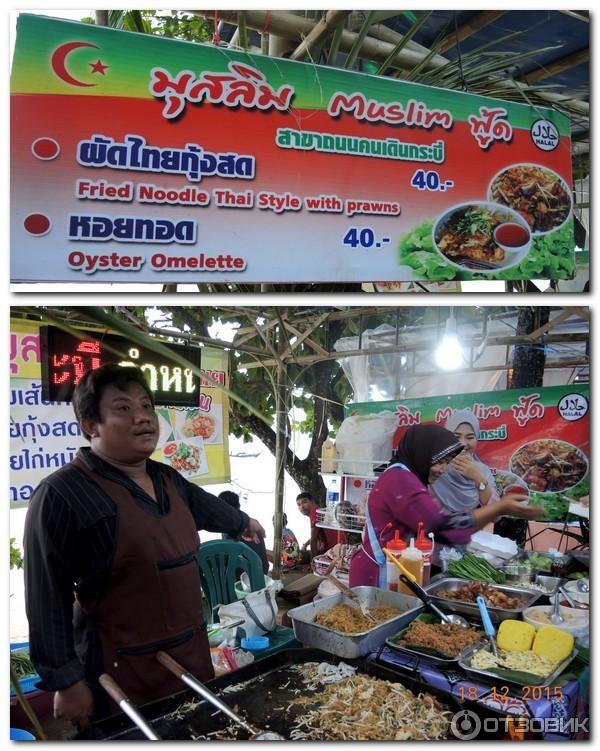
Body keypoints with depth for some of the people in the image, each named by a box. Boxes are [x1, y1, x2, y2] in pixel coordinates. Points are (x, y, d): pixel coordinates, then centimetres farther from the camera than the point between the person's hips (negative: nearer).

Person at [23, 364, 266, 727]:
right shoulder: (63, 493, -17)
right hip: (123, 673, -7)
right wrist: (67, 683, -15)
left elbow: (207, 507, 25)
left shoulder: (169, 480, 5)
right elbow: (49, 599, -16)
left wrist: (244, 522, 41)